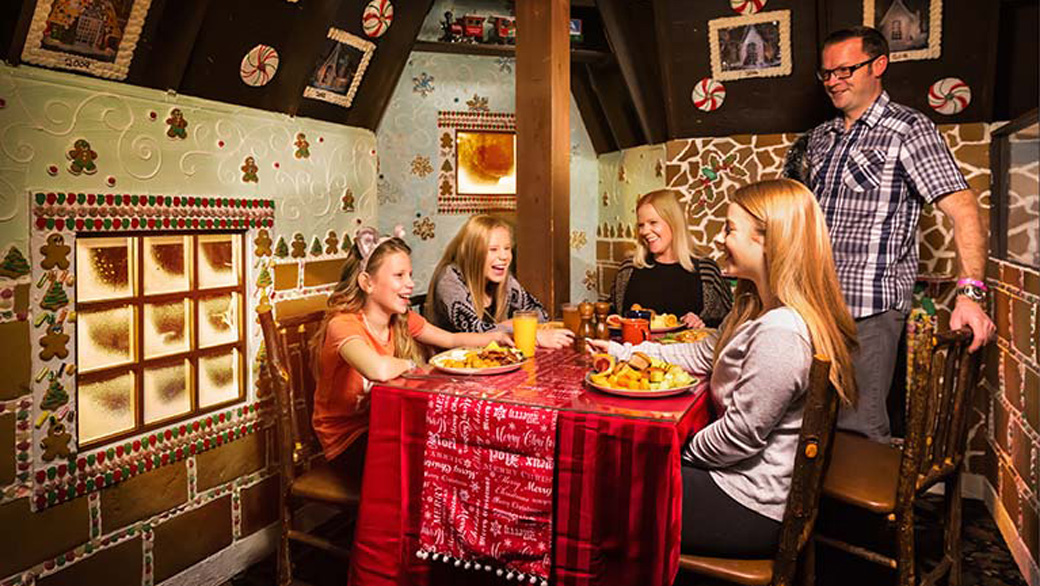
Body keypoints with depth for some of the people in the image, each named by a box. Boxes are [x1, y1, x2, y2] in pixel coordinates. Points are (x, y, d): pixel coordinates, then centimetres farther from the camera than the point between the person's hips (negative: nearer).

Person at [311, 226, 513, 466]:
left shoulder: (403, 320, -2)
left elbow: (451, 340, 13)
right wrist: (408, 364, -22)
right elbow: (379, 369, -45)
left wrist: (494, 337, -4)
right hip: (347, 443, -7)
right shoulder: (343, 324, -25)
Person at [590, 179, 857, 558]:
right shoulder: (757, 311, 5)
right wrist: (623, 352, 11)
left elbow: (741, 435, -26)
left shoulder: (780, 334, -30)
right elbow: (703, 355, 14)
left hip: (753, 509, -10)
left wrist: (686, 452, -7)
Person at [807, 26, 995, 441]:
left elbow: (962, 209, -12)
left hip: (871, 307, -6)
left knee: (858, 428, -4)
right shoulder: (820, 138, 16)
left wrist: (970, 293, -24)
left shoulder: (909, 130, -3)